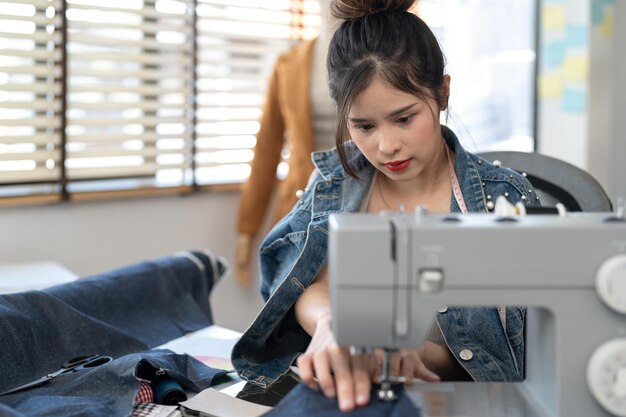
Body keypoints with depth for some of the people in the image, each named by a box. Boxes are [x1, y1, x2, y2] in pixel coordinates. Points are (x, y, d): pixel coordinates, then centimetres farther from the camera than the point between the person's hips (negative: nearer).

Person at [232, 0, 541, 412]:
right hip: (341, 402, 3)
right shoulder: (334, 181, 5)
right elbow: (308, 285, -6)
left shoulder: (505, 198, -4)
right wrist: (331, 321, -30)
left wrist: (411, 351, -25)